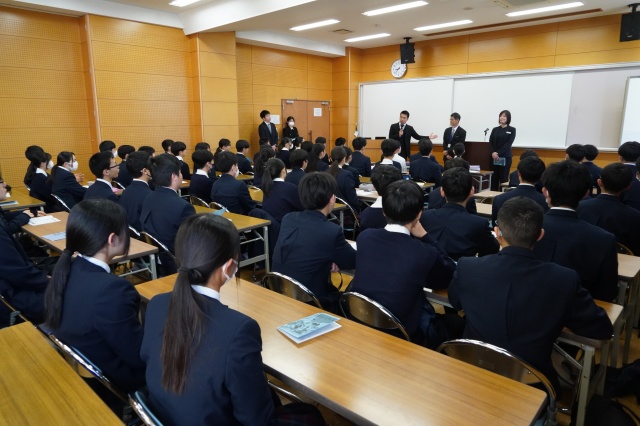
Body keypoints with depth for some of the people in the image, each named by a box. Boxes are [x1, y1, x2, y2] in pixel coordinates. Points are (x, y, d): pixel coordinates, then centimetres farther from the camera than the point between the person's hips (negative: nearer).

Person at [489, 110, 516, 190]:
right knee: (494, 178, 4)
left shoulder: (512, 130, 2)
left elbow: (508, 144, -8)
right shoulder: (495, 129, 12)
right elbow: (490, 142, 4)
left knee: (504, 178, -1)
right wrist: (493, 153, -13)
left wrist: (498, 153, -17)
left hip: (505, 157, -3)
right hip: (494, 157, 3)